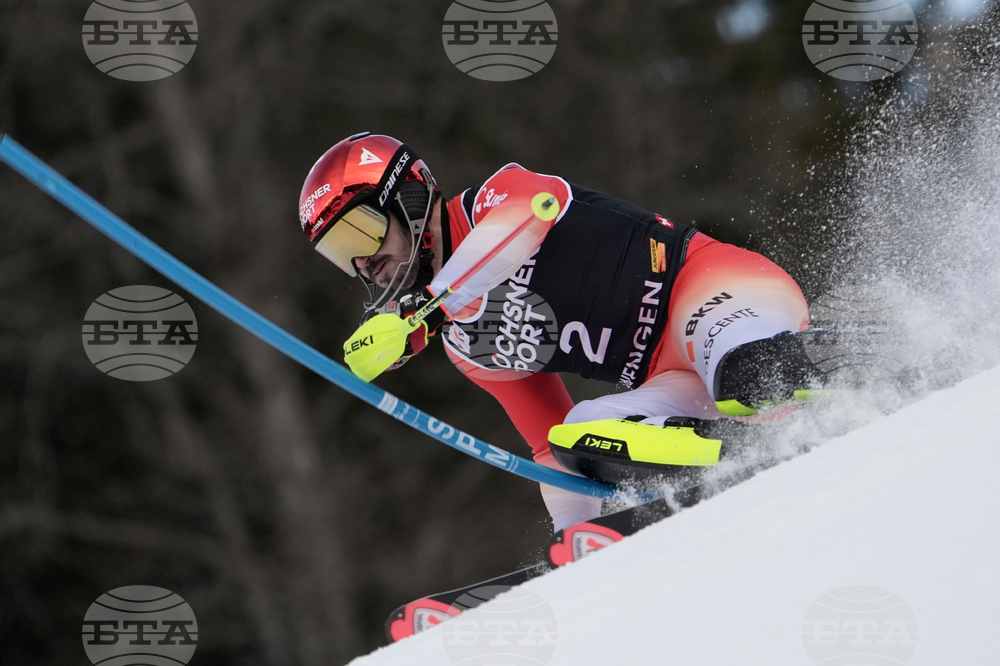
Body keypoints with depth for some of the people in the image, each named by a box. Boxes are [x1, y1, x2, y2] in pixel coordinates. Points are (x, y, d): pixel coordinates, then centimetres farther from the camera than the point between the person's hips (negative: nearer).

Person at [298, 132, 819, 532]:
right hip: (679, 383, 8)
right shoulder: (463, 342, 23)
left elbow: (532, 208, -25)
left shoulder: (493, 202, 1)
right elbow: (547, 438, 26)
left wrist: (422, 309, -32)